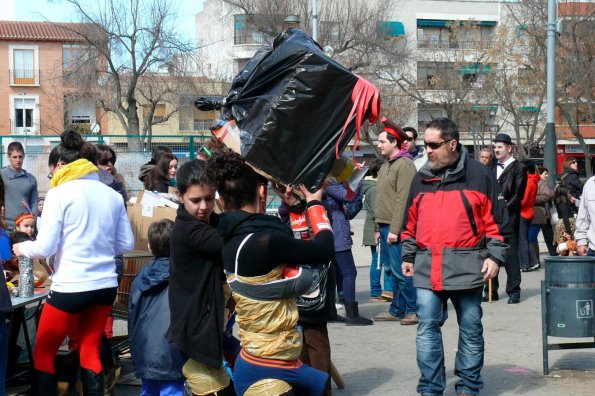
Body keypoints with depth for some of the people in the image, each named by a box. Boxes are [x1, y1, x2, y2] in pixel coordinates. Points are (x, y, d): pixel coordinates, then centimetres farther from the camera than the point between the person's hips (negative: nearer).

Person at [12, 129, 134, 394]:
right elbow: (126, 244, 10)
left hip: (70, 287, -5)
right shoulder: (112, 194, 7)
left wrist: (22, 248, 10)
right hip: (106, 284, 5)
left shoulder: (59, 193, -7)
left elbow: (45, 247, -10)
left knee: (43, 352, 10)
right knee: (90, 351, 17)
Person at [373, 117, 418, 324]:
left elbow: (403, 199, -17)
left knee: (399, 270, -9)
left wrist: (395, 229, -20)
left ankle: (412, 310, -2)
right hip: (385, 225, 9)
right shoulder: (386, 165, 18)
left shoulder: (405, 164, -11)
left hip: (396, 227, -9)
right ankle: (397, 310, 18)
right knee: (390, 270, 11)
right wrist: (379, 228, 16)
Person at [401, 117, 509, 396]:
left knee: (471, 330, 7)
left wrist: (495, 256, -7)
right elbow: (411, 222, 19)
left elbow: (496, 220, -1)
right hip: (427, 269, 3)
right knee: (427, 329, 0)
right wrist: (408, 255, 18)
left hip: (466, 267, -3)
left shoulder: (479, 175, -1)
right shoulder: (421, 178, 11)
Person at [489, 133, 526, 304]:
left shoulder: (519, 168, 1)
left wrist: (504, 208, -14)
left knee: (510, 255, -4)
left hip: (509, 217, -6)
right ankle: (491, 291, 11)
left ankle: (514, 292, 2)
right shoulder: (493, 169, 20)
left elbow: (518, 194, -7)